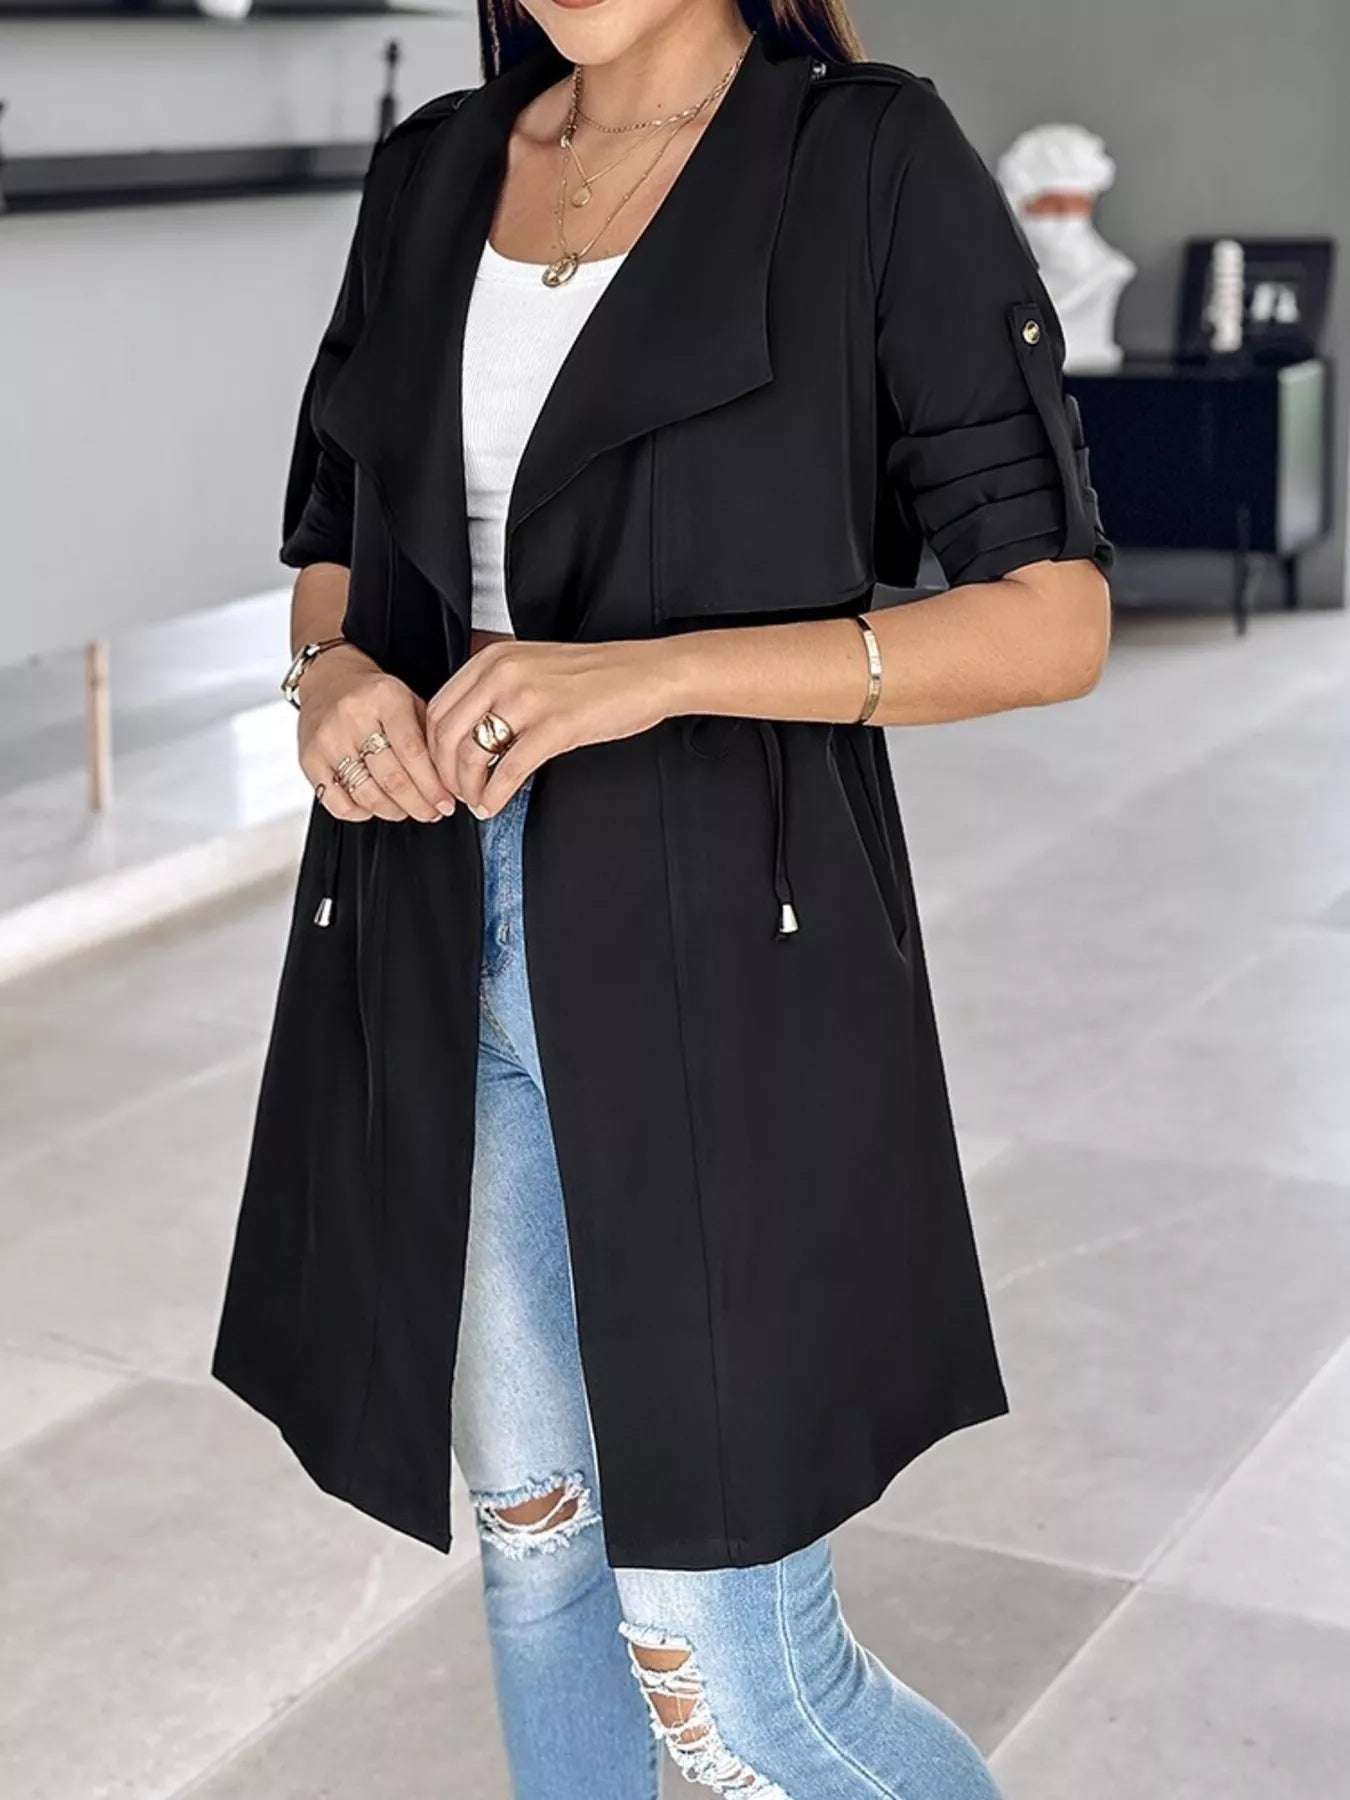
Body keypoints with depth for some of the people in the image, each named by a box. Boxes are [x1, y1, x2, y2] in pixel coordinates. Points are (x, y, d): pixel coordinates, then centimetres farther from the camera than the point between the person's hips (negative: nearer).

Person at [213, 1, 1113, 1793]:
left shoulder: (875, 160, -7)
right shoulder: (436, 170, 9)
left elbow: (1056, 619, -10)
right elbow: (334, 539, 17)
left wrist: (659, 670, -22)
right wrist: (335, 676, -7)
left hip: (721, 970, -5)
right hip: (450, 969, 6)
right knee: (534, 1539, 17)